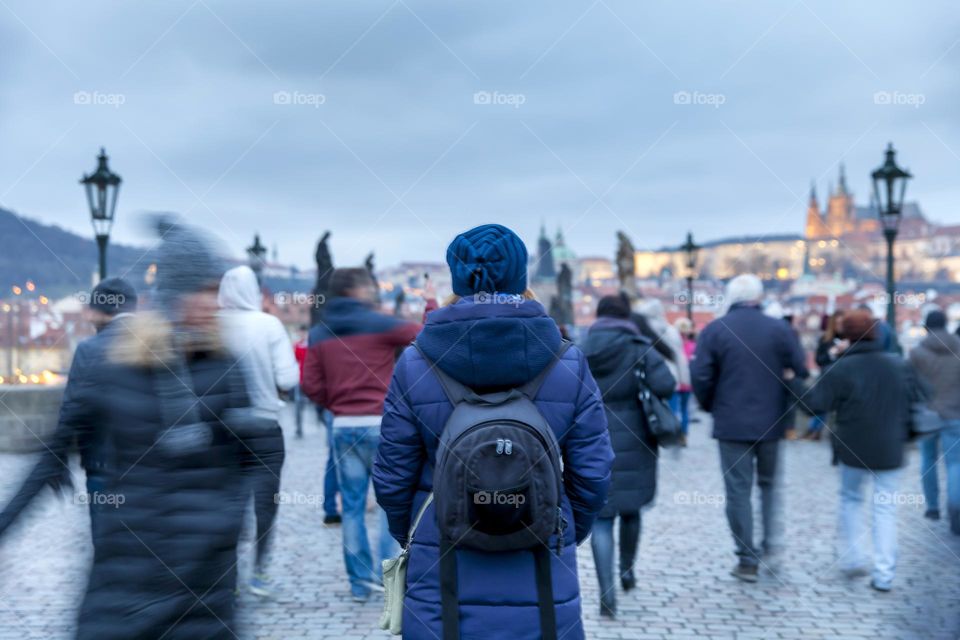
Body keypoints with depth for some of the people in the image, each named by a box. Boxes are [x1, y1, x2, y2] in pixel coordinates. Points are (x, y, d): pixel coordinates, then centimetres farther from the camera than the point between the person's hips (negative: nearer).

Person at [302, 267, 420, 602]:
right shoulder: (378, 324, -7)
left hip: (343, 426, 5)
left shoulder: (319, 334, 8)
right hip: (381, 423, -4)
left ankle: (359, 581, 12)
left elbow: (312, 386, 4)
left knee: (352, 504, 8)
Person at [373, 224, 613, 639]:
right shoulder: (567, 363, -5)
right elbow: (592, 474, -2)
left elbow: (392, 477, -2)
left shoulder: (415, 364, -6)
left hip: (442, 579, 0)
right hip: (542, 586, 0)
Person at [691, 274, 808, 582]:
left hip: (732, 425, -1)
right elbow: (799, 372, 0)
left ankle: (747, 560, 6)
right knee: (769, 484, 20)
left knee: (738, 491, 5)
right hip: (771, 423, 2)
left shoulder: (713, 331, -4)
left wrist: (712, 407, 10)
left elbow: (701, 378, -7)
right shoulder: (779, 329, -1)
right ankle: (772, 544, 8)